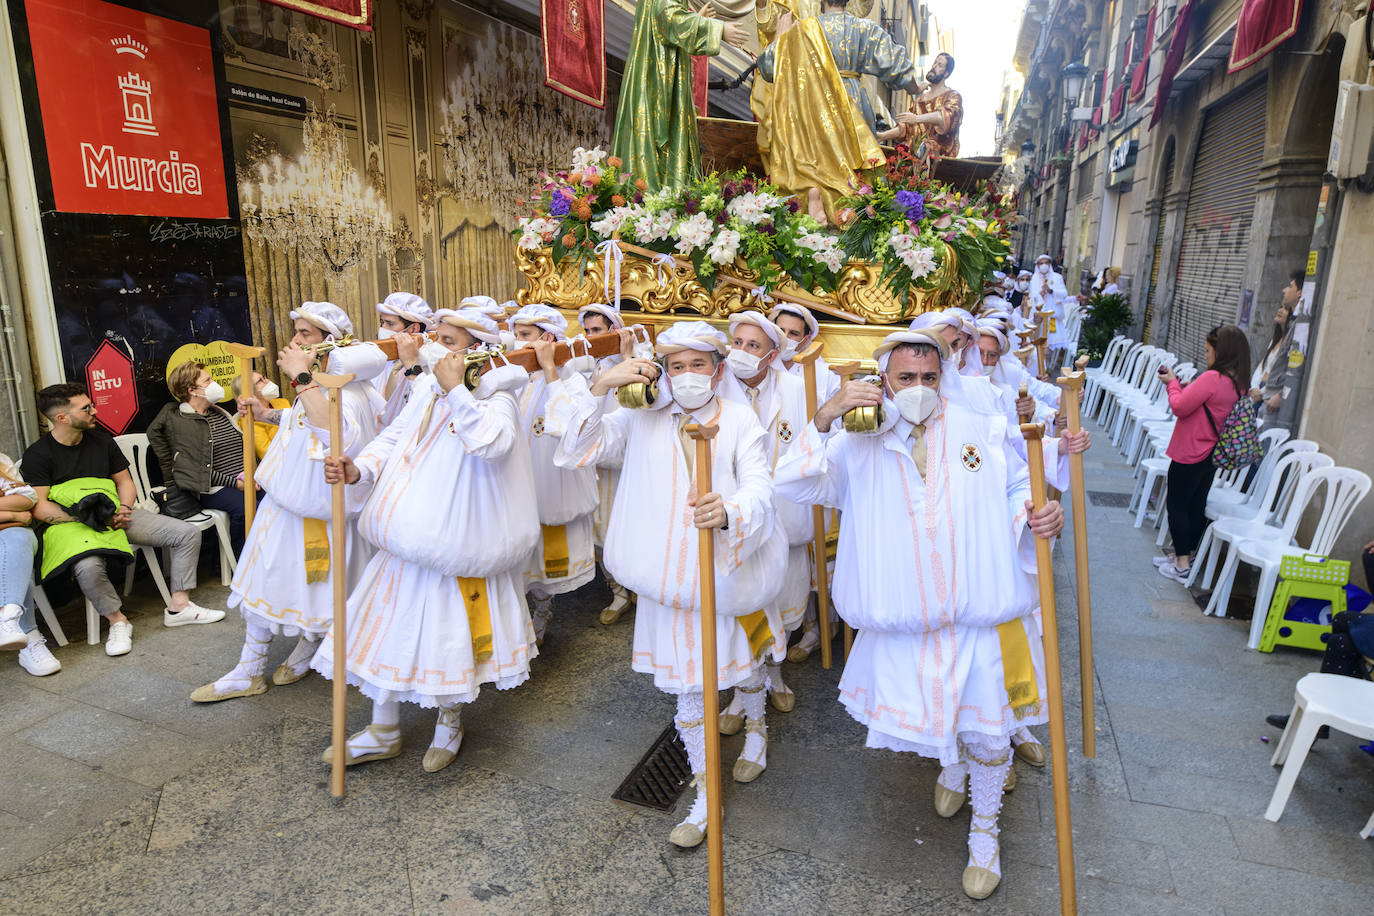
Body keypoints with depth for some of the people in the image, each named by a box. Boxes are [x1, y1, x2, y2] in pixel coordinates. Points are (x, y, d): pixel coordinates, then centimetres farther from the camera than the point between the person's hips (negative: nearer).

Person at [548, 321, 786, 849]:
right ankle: (705, 796, 32)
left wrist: (729, 513, -44)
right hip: (669, 573, 2)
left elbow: (759, 486, -21)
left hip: (729, 568, -1)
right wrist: (600, 388, -19)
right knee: (686, 685, 11)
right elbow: (576, 451, -7)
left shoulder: (740, 421, -7)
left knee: (744, 659, 21)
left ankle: (755, 727, 57)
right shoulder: (644, 421, -2)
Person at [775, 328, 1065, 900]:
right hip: (907, 621, 1)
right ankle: (952, 766, 57)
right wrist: (824, 419, -25)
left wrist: (1038, 514, -13)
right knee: (928, 713, 19)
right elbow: (795, 484, -13)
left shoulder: (982, 431, -1)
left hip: (983, 613, 0)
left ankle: (985, 831, 38)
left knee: (988, 728, 10)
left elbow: (1016, 488, 9)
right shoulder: (862, 447, -3)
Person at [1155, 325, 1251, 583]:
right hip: (1212, 455, 8)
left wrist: (1172, 382, -5)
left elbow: (1179, 407, -20)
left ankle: (1182, 565, 6)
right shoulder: (1238, 383, 6)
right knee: (1196, 506, 16)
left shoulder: (1211, 378, -22)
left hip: (1190, 455, -8)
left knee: (1177, 505, 2)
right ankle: (1186, 556, 27)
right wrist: (1187, 386, 5)